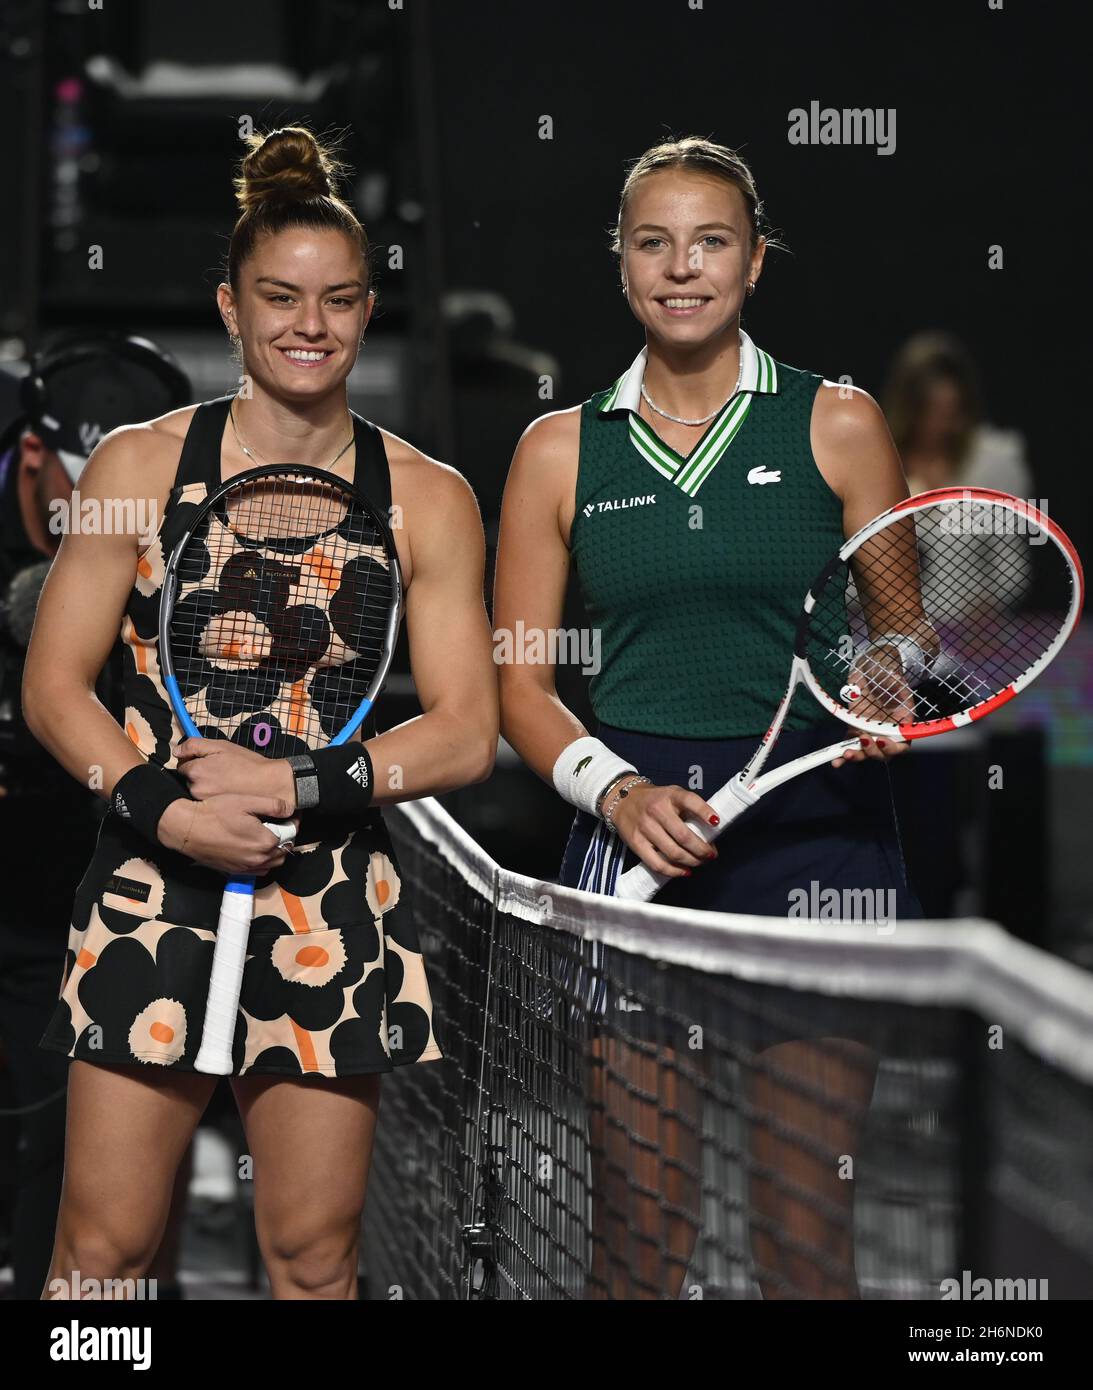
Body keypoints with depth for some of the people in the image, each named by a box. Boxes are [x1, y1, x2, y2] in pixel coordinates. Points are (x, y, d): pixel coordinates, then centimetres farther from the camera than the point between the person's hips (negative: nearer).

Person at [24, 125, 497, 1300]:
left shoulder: (428, 500, 3)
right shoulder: (140, 465, 1)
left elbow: (466, 733, 1)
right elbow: (53, 687, 1)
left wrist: (297, 783, -12)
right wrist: (166, 807, -14)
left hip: (334, 910, 1)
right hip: (154, 897, -1)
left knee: (314, 1255, 6)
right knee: (104, 1249, -2)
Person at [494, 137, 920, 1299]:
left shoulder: (836, 425, 5)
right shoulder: (562, 449, 8)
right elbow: (519, 683, 9)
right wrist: (616, 791, -8)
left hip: (819, 829, 0)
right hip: (636, 833, 1)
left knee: (806, 1226, 1)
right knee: (638, 1225, 0)